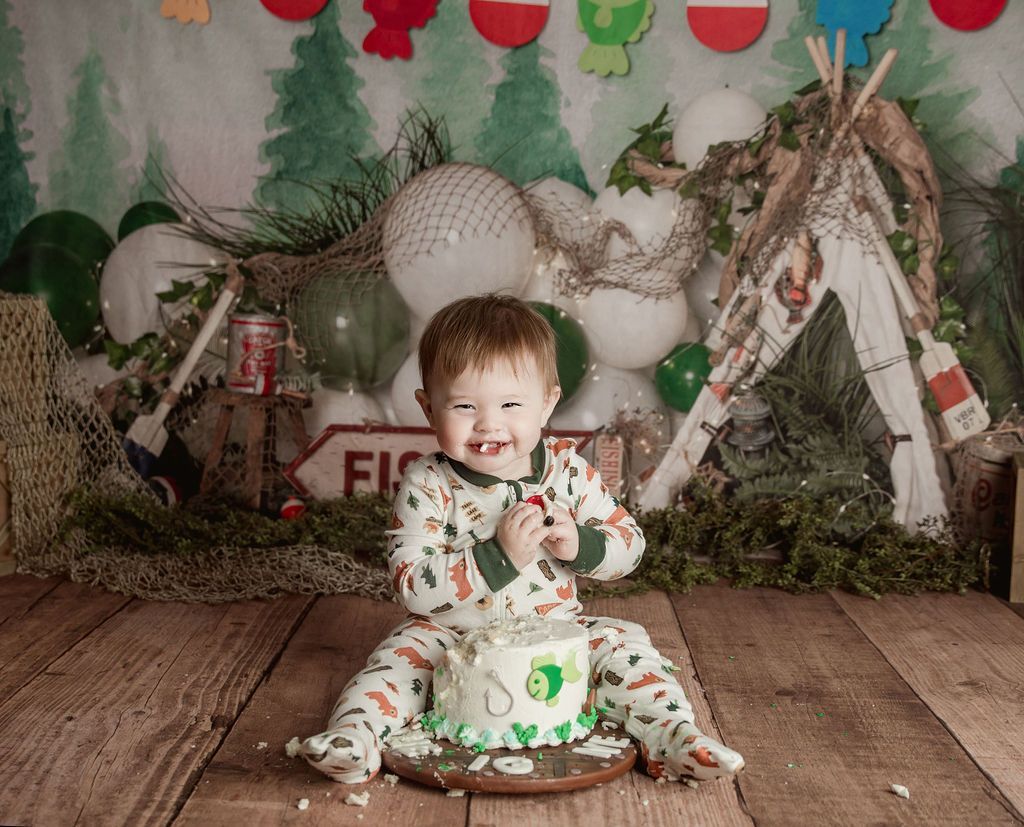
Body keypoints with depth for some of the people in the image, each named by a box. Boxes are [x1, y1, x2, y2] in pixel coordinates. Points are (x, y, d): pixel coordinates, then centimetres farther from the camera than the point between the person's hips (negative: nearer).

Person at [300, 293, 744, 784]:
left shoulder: (569, 471, -6)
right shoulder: (427, 487, -14)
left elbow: (629, 546, 2)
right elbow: (412, 587, -21)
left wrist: (578, 544, -22)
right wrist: (498, 556, -31)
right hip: (453, 642, -2)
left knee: (622, 643, -16)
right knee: (406, 650, -26)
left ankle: (671, 737, -15)